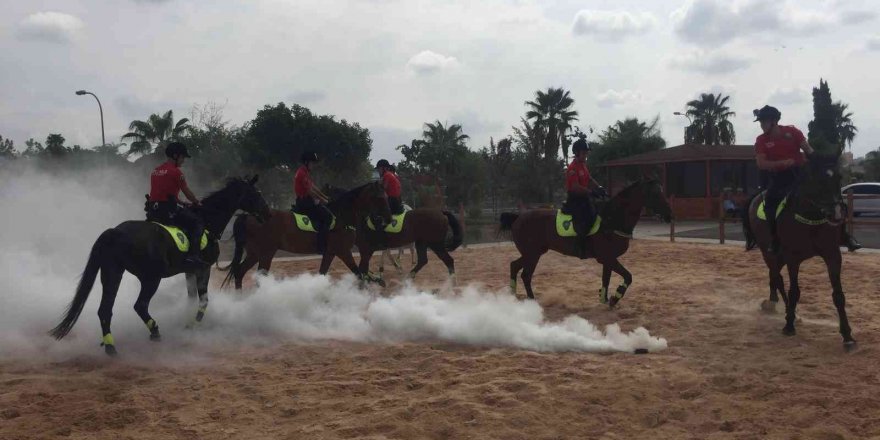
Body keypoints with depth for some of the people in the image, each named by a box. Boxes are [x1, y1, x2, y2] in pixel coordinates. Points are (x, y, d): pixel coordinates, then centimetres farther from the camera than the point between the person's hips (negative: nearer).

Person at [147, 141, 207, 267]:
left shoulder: (155, 171, 17)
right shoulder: (176, 171, -8)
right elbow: (187, 193, -1)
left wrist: (180, 202, 29)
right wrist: (197, 203, 18)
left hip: (153, 211, 8)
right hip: (169, 209, -8)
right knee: (198, 222, -3)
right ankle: (192, 255, -19)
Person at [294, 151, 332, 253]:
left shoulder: (306, 173, 18)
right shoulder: (302, 173, -15)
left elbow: (314, 188, 20)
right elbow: (310, 191, -19)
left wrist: (326, 198, 14)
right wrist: (323, 200, -13)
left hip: (306, 202, 11)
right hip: (305, 202, -11)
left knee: (325, 213, 12)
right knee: (327, 216, -17)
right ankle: (321, 247, -22)